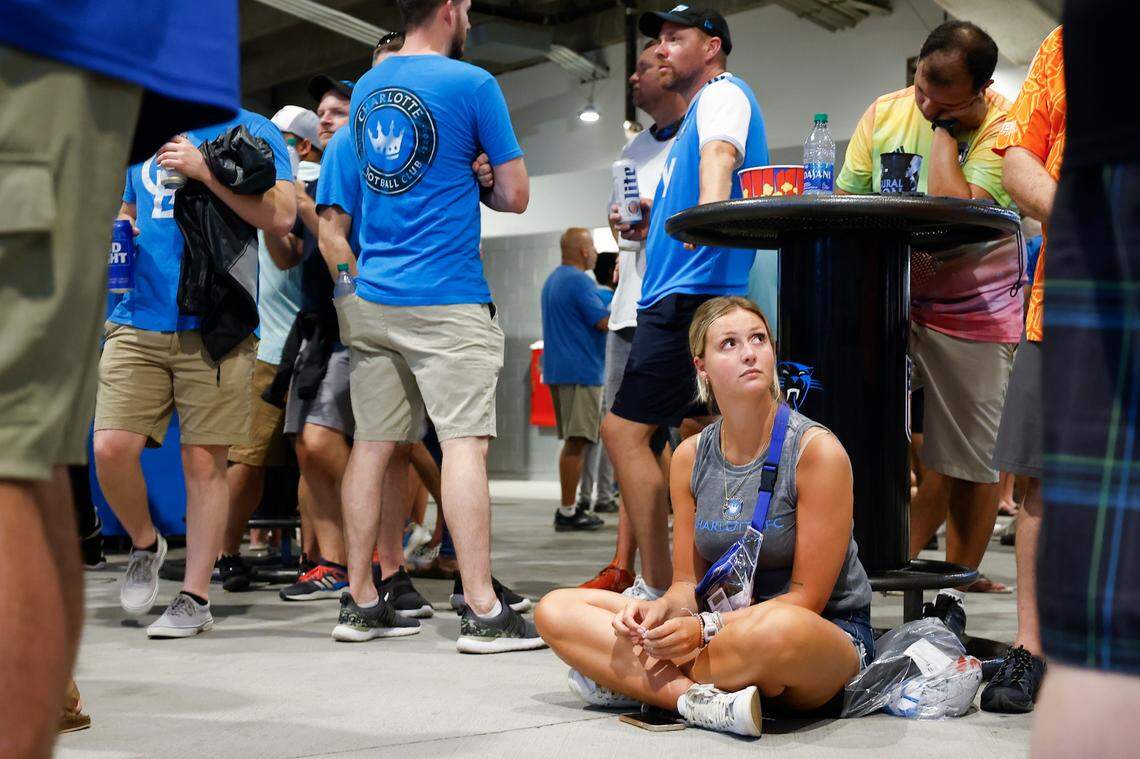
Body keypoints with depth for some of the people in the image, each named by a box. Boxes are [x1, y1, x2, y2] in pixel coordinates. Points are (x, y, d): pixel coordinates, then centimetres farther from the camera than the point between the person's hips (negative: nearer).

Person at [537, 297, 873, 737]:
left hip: (831, 635, -5)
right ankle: (701, 700, -26)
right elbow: (688, 583, 6)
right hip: (727, 625, 5)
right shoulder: (691, 457, 3)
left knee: (777, 629, -44)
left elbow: (805, 598, -13)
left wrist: (705, 628, -23)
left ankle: (630, 683, -20)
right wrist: (662, 610, -18)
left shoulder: (817, 451, -13)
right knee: (556, 610, -8)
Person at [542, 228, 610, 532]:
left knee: (572, 441, 14)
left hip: (558, 370, 10)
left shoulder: (552, 280, 18)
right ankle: (568, 512, -9)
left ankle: (569, 507, 17)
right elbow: (606, 322, -19)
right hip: (580, 370, -10)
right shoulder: (580, 281, -13)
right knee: (576, 441, -8)